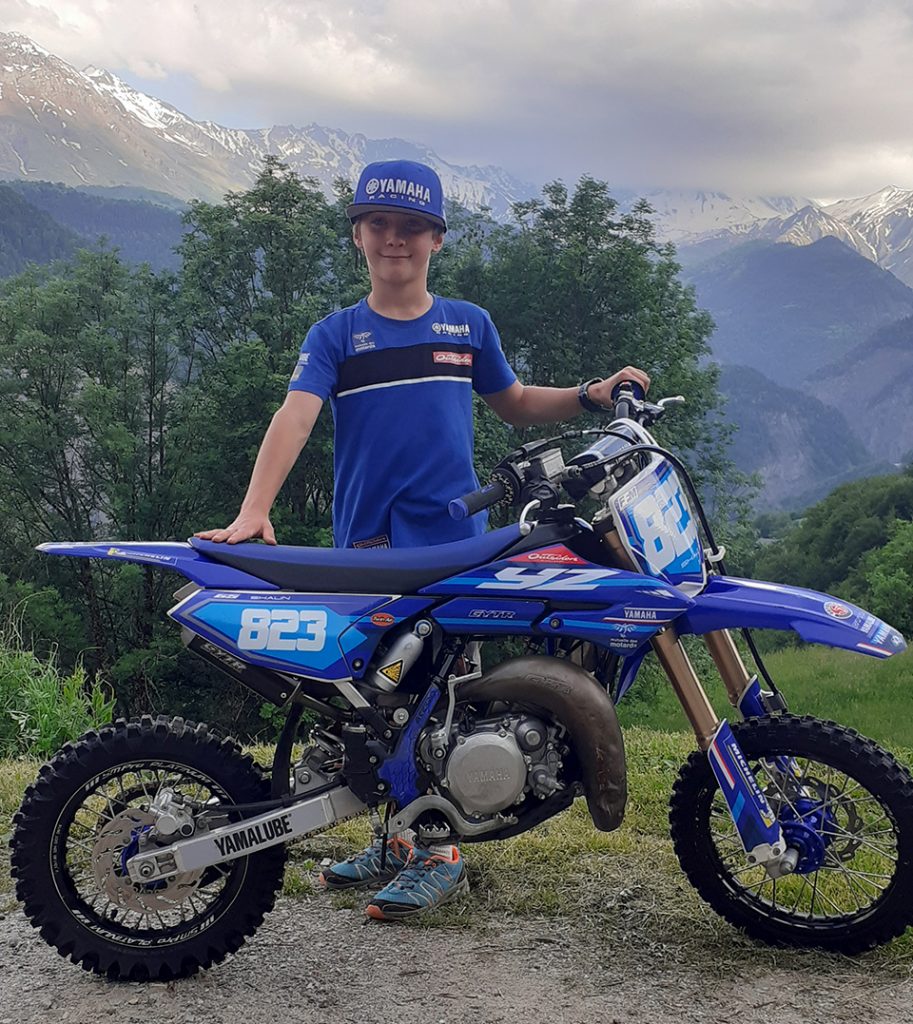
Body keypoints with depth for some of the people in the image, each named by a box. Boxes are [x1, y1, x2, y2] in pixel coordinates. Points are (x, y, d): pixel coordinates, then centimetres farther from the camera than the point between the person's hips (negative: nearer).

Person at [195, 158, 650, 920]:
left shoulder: (469, 324, 12)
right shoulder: (335, 335, 6)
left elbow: (514, 404, 24)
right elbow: (295, 417, -9)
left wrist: (589, 395, 7)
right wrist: (253, 510, -23)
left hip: (454, 541, 0)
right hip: (366, 547, 1)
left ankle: (441, 851, 8)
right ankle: (395, 840, 23)